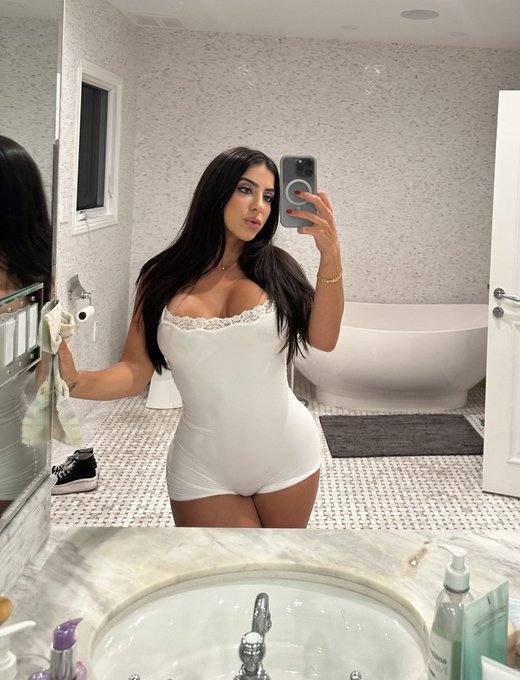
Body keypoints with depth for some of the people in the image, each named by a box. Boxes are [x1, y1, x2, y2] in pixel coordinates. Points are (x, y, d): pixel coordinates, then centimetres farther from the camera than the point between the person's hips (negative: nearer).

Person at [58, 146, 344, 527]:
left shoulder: (274, 268, -2)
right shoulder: (163, 279, -4)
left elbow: (323, 339, -16)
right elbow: (136, 372, -7)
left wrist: (331, 255, -26)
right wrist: (75, 382, -25)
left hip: (287, 456, 2)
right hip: (205, 469, -1)